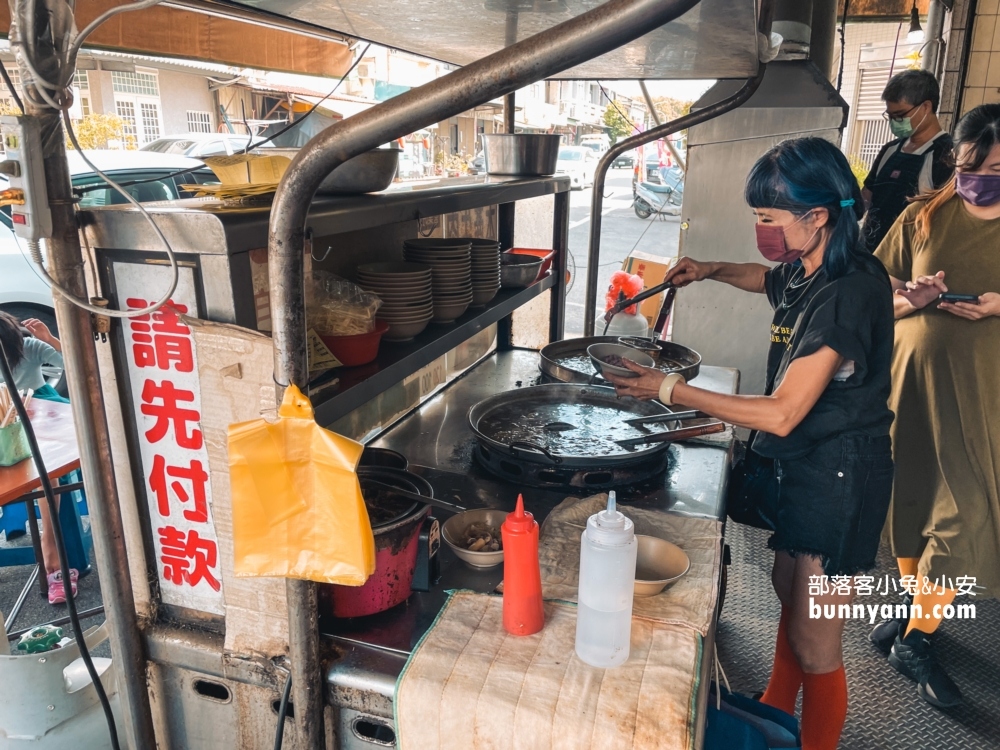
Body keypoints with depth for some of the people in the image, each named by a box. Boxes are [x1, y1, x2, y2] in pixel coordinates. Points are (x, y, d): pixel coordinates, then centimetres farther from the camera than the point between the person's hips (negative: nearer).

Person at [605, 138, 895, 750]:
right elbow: (771, 280, 27)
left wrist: (674, 390, -24)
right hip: (807, 463, 10)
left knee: (813, 646, 2)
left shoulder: (848, 292, -28)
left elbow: (781, 415, -30)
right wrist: (711, 271, 8)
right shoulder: (807, 270, 0)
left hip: (841, 476, -10)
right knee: (789, 586, 26)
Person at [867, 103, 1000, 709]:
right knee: (913, 496, 13)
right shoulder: (925, 217, 2)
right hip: (918, 379, 2)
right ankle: (917, 607, 36)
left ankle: (916, 636, 14)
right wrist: (911, 300, -13)